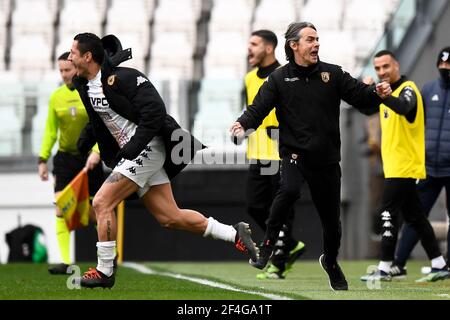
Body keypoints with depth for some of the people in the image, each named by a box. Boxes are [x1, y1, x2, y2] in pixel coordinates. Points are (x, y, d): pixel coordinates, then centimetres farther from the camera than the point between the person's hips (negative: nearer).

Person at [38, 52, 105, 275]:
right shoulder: (56, 97, 4)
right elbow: (50, 131, 10)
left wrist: (96, 151, -26)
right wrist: (43, 159, 3)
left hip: (89, 159, -2)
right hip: (65, 158, 3)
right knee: (61, 209, -12)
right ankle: (65, 262, -13)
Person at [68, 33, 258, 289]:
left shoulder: (121, 77, -17)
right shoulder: (85, 85, 11)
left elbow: (154, 110, -21)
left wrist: (132, 148, -23)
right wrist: (83, 143, 9)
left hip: (146, 149, -9)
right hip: (131, 154, 9)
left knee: (102, 203, -13)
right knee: (170, 217, 8)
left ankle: (104, 272, -5)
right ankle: (235, 234, 18)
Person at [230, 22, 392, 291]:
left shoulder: (333, 74, 4)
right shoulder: (279, 79, 0)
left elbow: (360, 95, -1)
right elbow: (259, 108, -7)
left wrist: (379, 94, -23)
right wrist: (244, 123, -28)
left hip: (327, 159, 2)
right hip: (295, 153, -2)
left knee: (331, 218, 11)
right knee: (289, 189, -35)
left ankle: (331, 261, 41)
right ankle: (268, 243, -15)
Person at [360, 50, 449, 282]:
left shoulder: (407, 89, -14)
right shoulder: (389, 92, 15)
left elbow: (403, 107, -39)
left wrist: (380, 95, -55)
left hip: (405, 165, -10)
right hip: (394, 165, 10)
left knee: (388, 212, -11)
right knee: (414, 216, 11)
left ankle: (385, 268, -9)